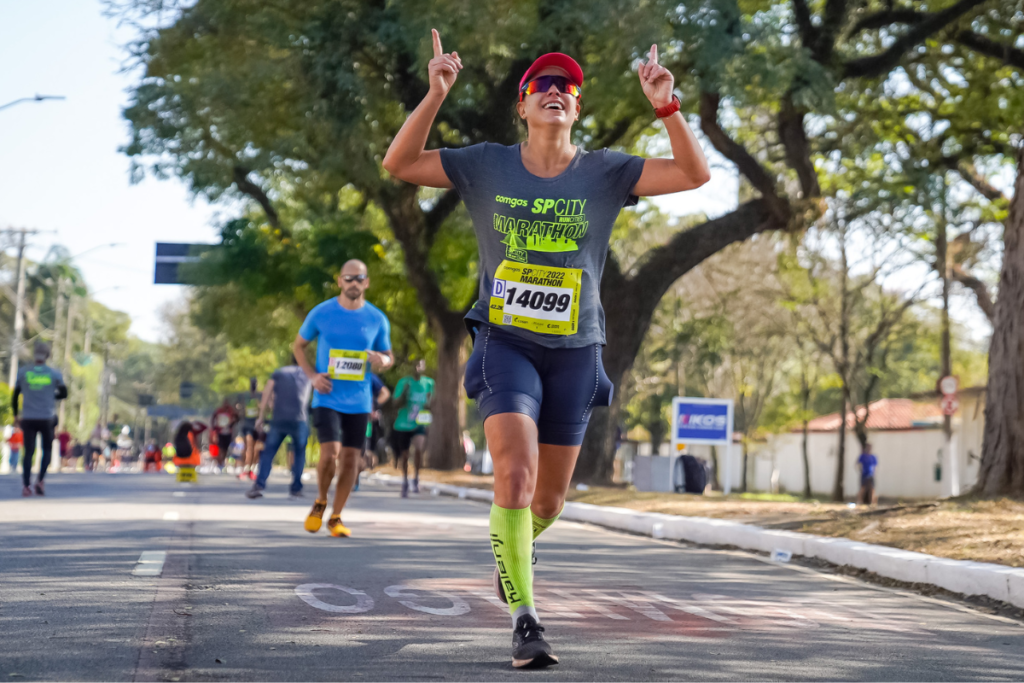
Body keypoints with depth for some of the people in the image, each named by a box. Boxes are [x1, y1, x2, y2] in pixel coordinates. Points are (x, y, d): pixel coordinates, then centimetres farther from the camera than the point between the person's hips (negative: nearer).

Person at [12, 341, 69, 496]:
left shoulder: (23, 372, 1)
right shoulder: (54, 373, -2)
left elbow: (15, 396, 5)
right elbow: (63, 393, 5)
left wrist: (16, 416, 16)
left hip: (28, 418, 1)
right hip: (47, 418, -1)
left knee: (28, 452, 5)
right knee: (47, 450, 14)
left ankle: (26, 485, -6)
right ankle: (40, 480, -3)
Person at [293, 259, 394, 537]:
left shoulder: (377, 319, 3)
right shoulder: (321, 313, -1)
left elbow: (389, 356, 13)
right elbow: (298, 345, 11)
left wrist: (383, 360, -13)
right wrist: (312, 375, -4)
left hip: (358, 401, 2)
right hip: (327, 398, -2)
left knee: (350, 459, 2)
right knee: (330, 452, -17)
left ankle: (335, 517, 18)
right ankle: (320, 502, 11)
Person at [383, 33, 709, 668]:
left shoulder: (606, 172, 0)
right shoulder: (486, 166, 1)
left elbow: (696, 174, -8)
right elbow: (398, 164, -4)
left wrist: (667, 107, -22)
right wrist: (436, 95, -16)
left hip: (575, 351, 2)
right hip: (506, 342, -2)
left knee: (550, 499, 11)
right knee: (516, 473, -22)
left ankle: (512, 554, 47)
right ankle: (525, 620, -13)